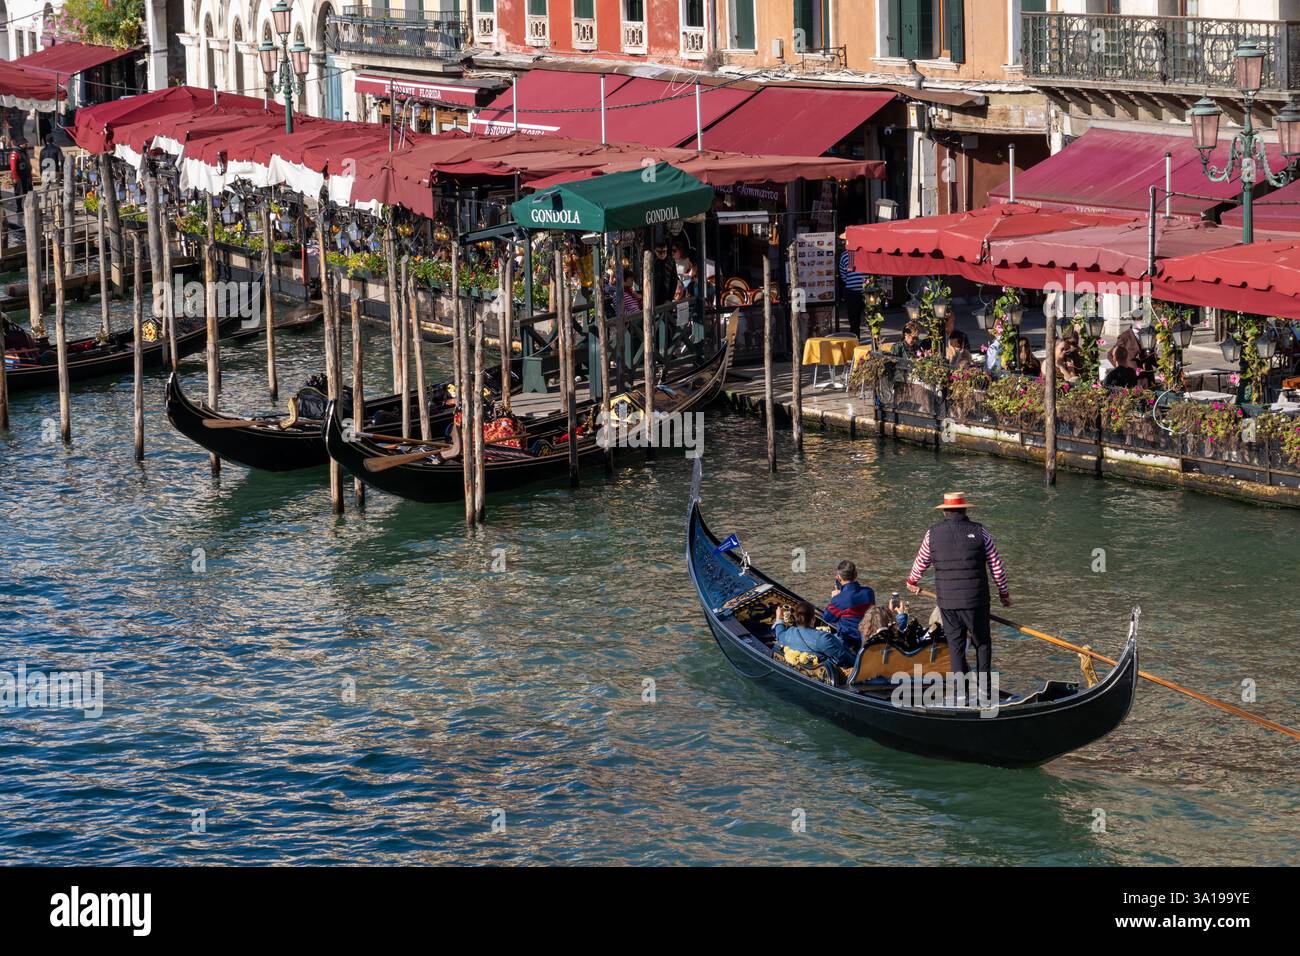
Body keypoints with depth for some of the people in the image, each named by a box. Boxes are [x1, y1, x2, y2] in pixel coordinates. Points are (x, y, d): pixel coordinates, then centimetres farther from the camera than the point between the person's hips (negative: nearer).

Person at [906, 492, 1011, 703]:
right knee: (982, 642, 13)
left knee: (955, 643, 12)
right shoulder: (979, 531, -3)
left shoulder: (933, 534, 1)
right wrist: (1004, 591, 17)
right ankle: (984, 687, 9)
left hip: (946, 600, 1)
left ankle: (959, 682, -1)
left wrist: (912, 582, 37)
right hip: (976, 599, -1)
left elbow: (920, 562, 17)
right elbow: (996, 565, 3)